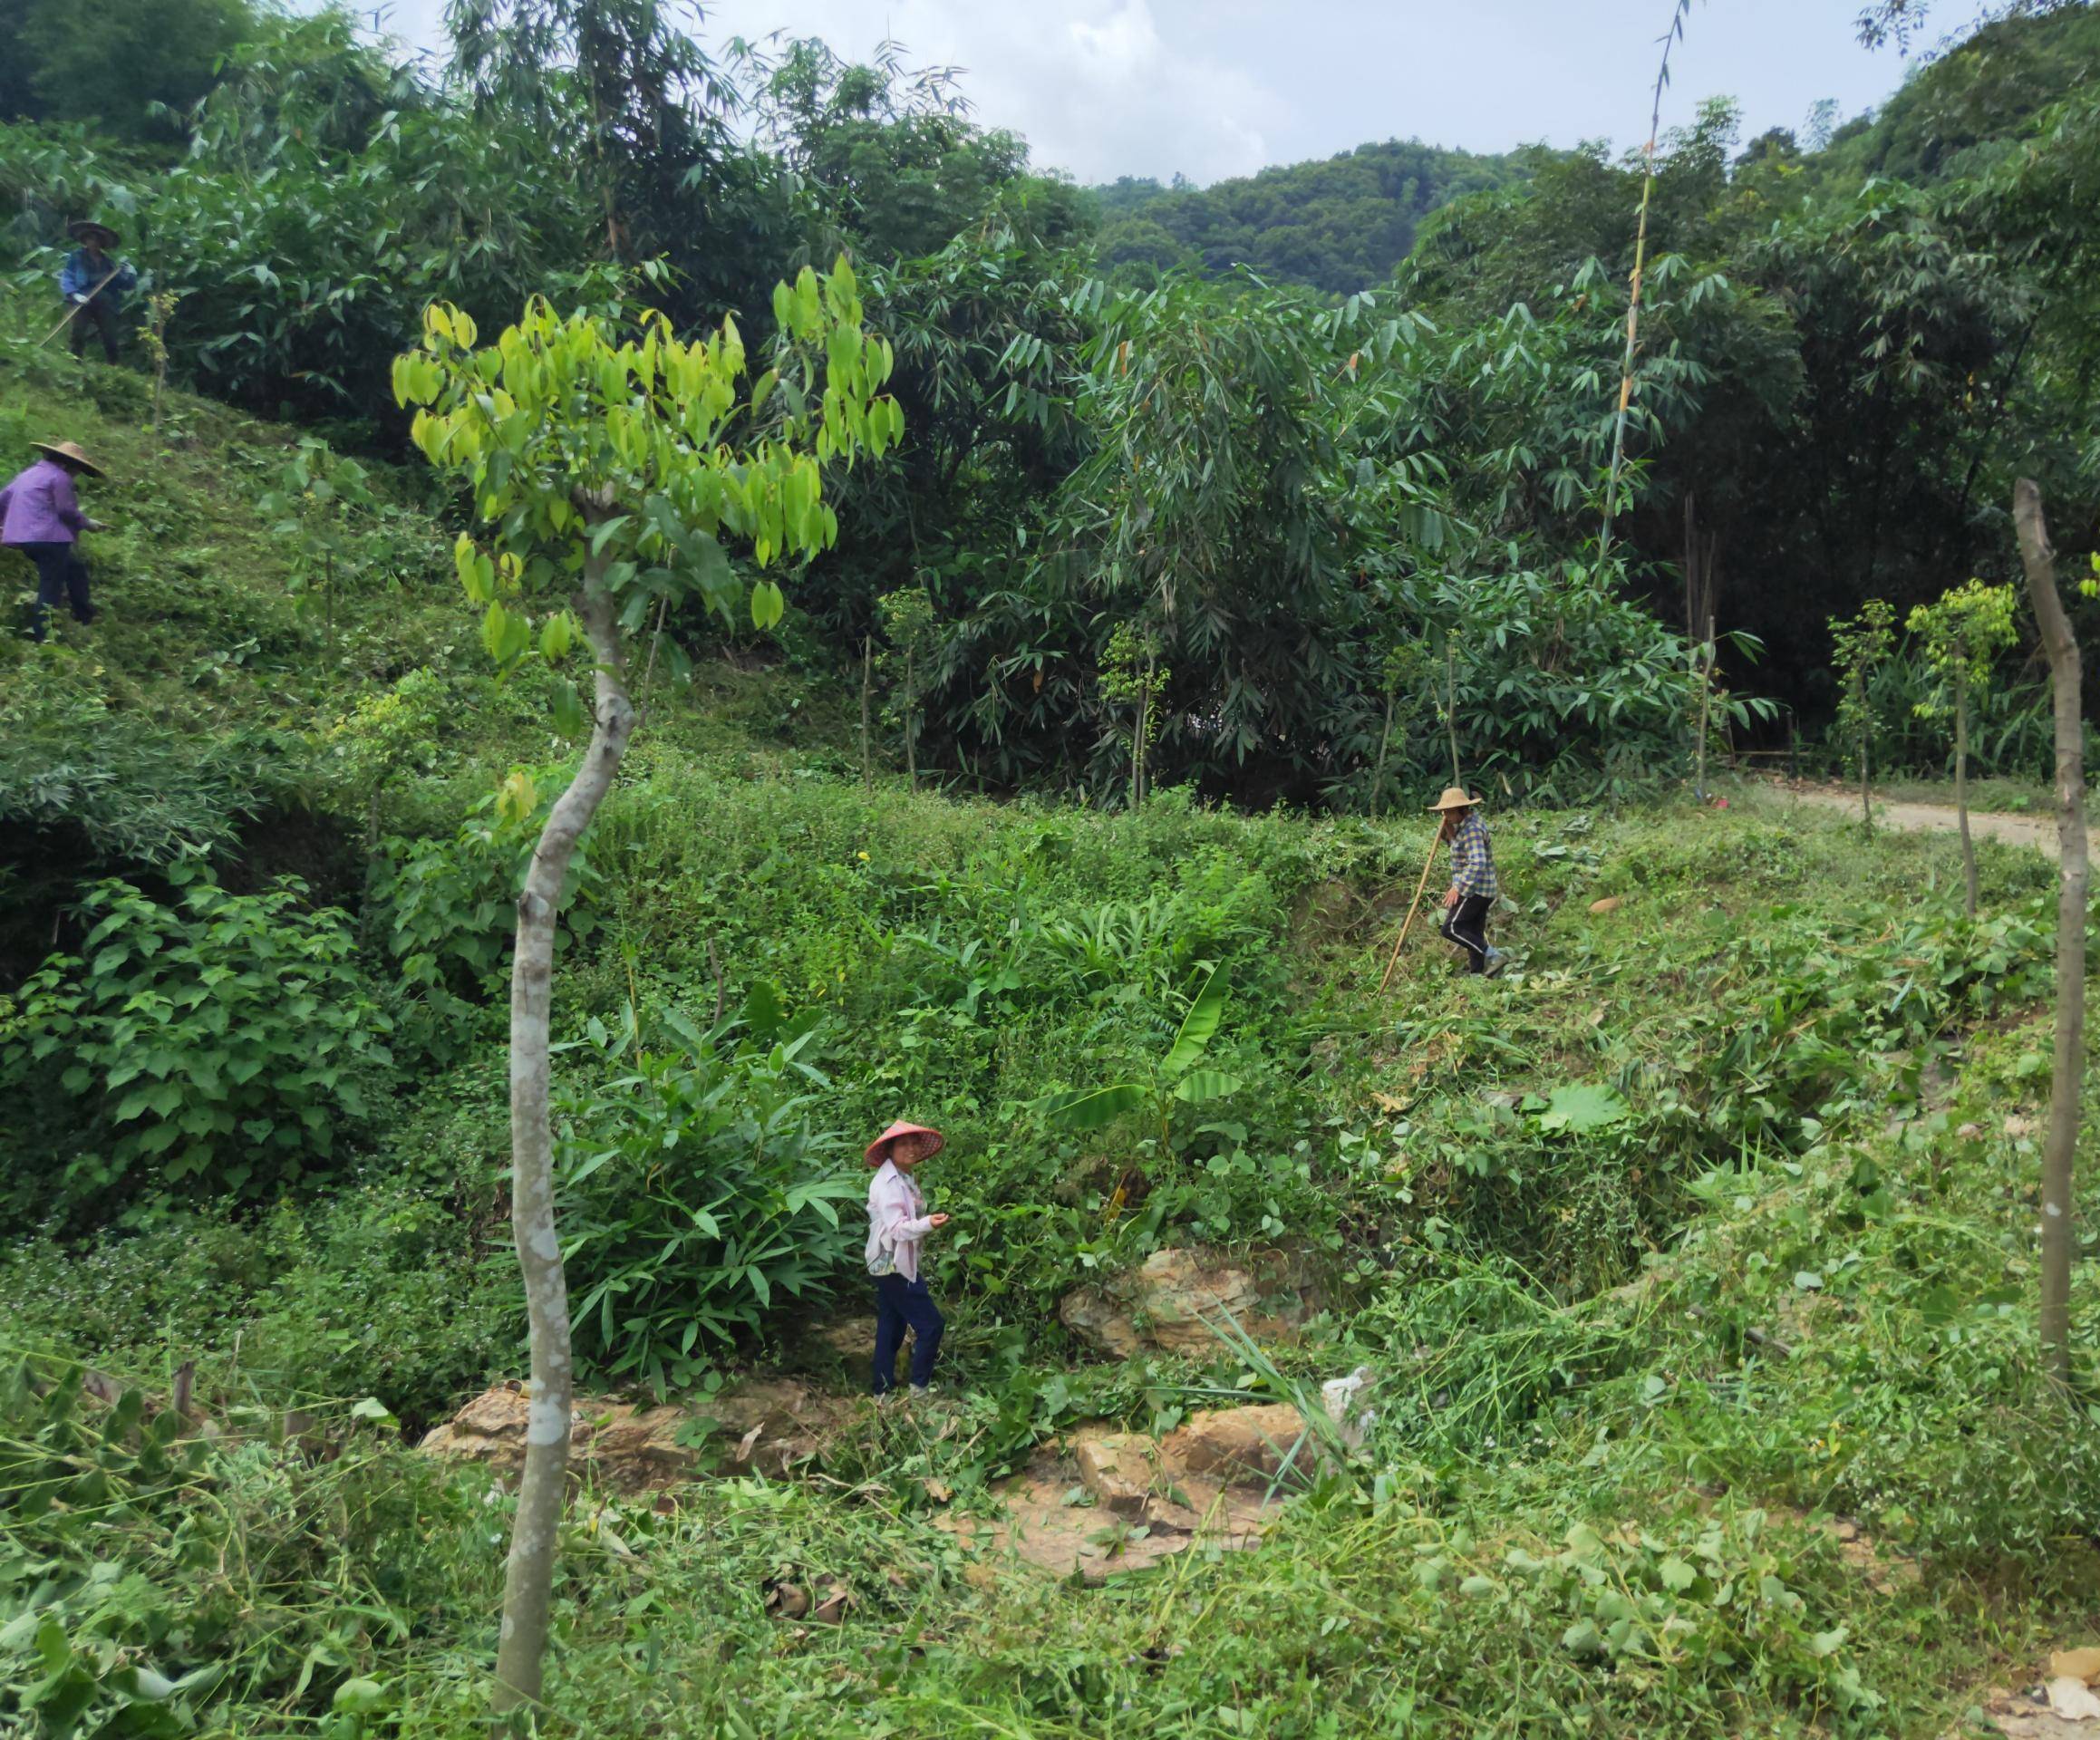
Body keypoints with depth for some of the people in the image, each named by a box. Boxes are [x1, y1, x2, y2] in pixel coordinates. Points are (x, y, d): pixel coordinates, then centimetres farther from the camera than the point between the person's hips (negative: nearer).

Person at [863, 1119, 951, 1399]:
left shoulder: (904, 1179, 10)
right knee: (931, 1324, -5)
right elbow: (896, 1229, -25)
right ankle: (920, 1386, 5)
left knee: (892, 1329, 14)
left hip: (896, 1266, 9)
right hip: (893, 1266, -9)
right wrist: (927, 1223, -39)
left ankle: (884, 1389, 21)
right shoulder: (887, 1182, -19)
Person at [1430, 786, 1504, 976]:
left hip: (1474, 889, -10)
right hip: (1480, 889, 10)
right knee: (1473, 933, 11)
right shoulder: (1467, 824, 12)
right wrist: (1448, 828, 5)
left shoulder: (1472, 829, -19)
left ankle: (1491, 955, -12)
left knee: (1451, 928, -14)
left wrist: (1458, 887, -31)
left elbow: (1478, 863, -27)